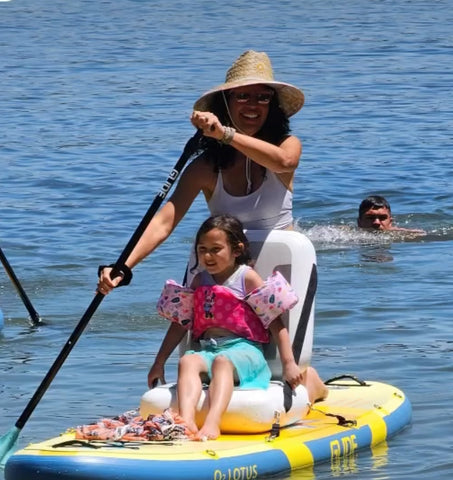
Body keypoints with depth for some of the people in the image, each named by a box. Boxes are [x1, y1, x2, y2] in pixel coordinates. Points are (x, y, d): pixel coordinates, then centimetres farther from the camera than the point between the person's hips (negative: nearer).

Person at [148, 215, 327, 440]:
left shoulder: (247, 278, 3)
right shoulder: (200, 281, 19)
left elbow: (275, 323, -1)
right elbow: (180, 324, 24)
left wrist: (289, 363, -9)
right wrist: (159, 363, 21)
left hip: (244, 348, -5)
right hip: (207, 350, 5)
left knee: (222, 361, -38)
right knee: (187, 361, -30)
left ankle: (212, 423, -61)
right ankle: (186, 420, -54)